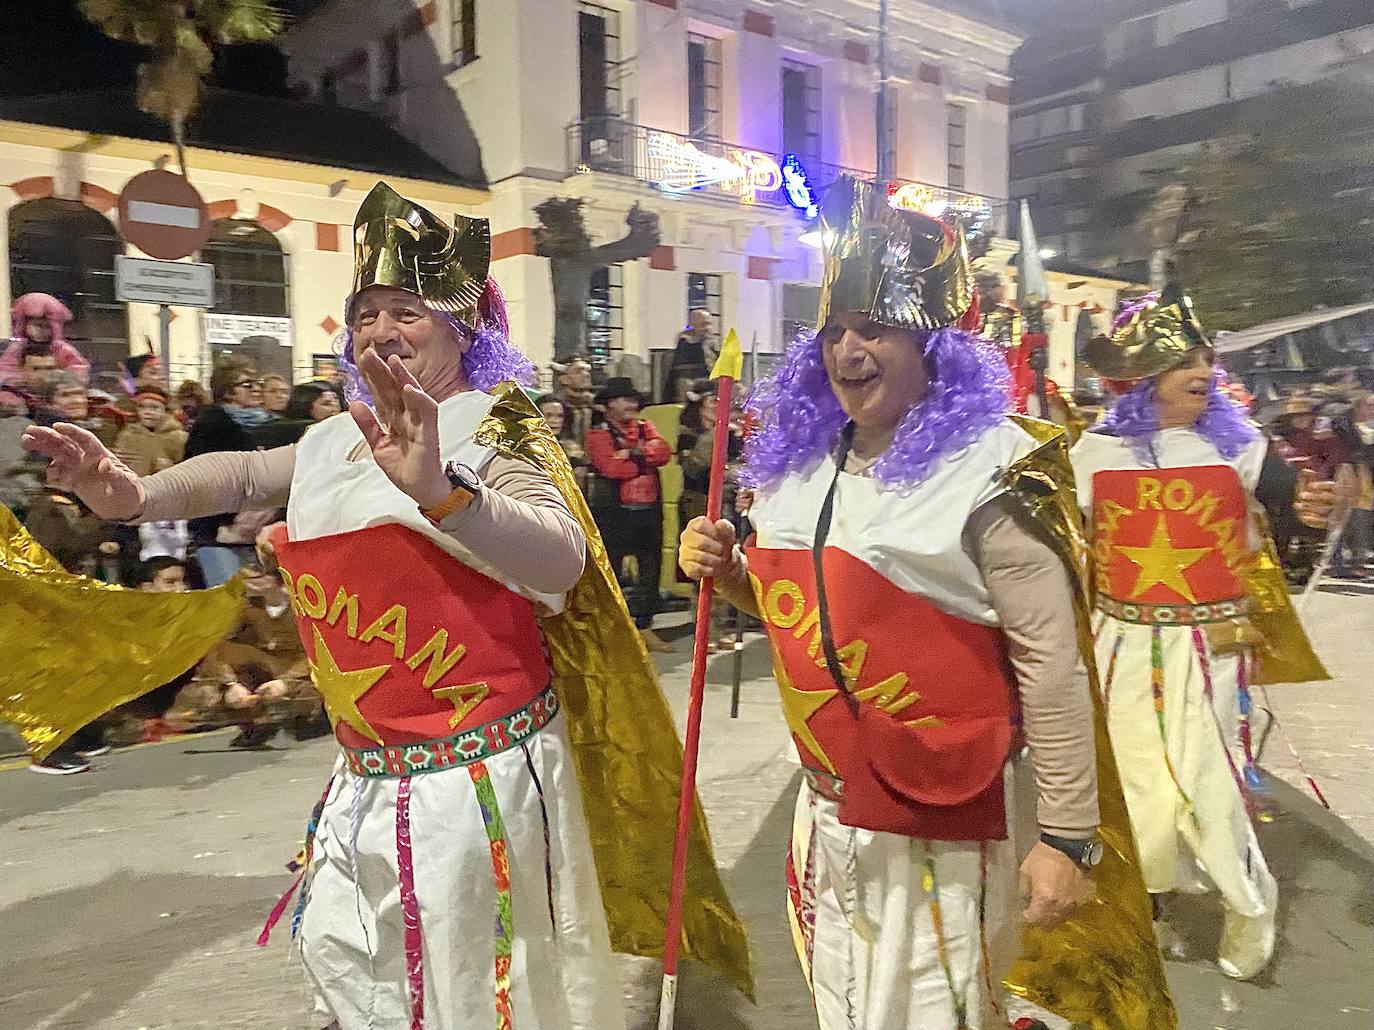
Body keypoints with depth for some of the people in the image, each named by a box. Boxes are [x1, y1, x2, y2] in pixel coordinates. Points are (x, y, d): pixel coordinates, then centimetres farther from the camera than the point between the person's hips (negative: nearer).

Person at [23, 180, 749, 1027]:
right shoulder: (335, 441, 8)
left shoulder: (491, 429, -14)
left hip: (477, 775, -7)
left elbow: (562, 560, -31)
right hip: (368, 779, 8)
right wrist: (140, 496, 8)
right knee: (341, 956, 24)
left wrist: (440, 492, -47)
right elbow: (243, 473, 26)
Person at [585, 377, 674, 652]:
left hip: (650, 509, 6)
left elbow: (663, 453, -3)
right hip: (615, 512, -6)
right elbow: (611, 467, -18)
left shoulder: (646, 427, 14)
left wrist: (634, 453, -15)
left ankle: (644, 628, 22)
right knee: (609, 570, 0)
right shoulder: (599, 434, -3)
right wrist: (647, 459, -7)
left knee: (650, 570, 11)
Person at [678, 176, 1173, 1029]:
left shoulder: (993, 468, -15)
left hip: (943, 828, -6)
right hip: (826, 810, 7)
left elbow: (1049, 661, -15)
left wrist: (1069, 834, -13)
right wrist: (731, 575, -2)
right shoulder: (799, 461, 5)